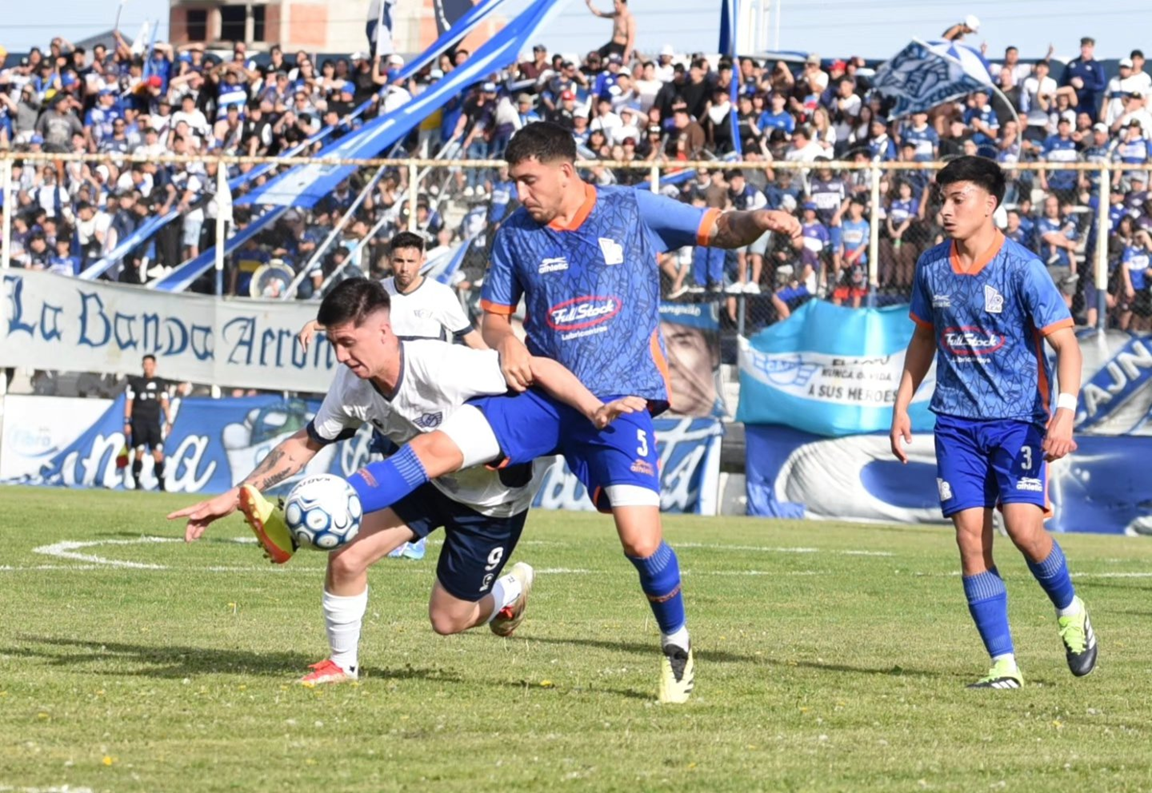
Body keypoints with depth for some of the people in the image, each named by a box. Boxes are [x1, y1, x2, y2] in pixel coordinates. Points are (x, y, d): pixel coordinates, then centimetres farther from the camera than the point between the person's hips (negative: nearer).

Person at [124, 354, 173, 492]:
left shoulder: (161, 384, 11)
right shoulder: (135, 382, 4)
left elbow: (165, 404, 13)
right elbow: (129, 403, 3)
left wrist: (168, 422, 5)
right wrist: (127, 422, -3)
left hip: (154, 423, 2)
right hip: (139, 422, -2)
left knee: (158, 455, -5)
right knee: (139, 453, -4)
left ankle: (162, 486, -2)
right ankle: (136, 484, 4)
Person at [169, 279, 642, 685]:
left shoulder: (439, 367, -37)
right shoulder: (352, 387, -16)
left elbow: (539, 368, -33)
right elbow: (305, 444, -2)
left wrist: (594, 411, -44)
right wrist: (233, 498, -8)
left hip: (496, 497, -5)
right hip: (427, 482, 5)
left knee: (447, 620, 2)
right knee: (345, 558, -15)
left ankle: (509, 591, 37)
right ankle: (342, 663, 9)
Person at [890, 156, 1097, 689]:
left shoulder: (1022, 268, -11)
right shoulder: (932, 267, 5)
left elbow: (1066, 344, -11)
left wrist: (1065, 414, -23)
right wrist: (901, 407, 16)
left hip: (1018, 418, -4)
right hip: (957, 421, 4)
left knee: (1023, 526, -17)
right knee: (971, 537, -6)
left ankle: (1070, 612, 14)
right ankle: (1004, 665, -2)